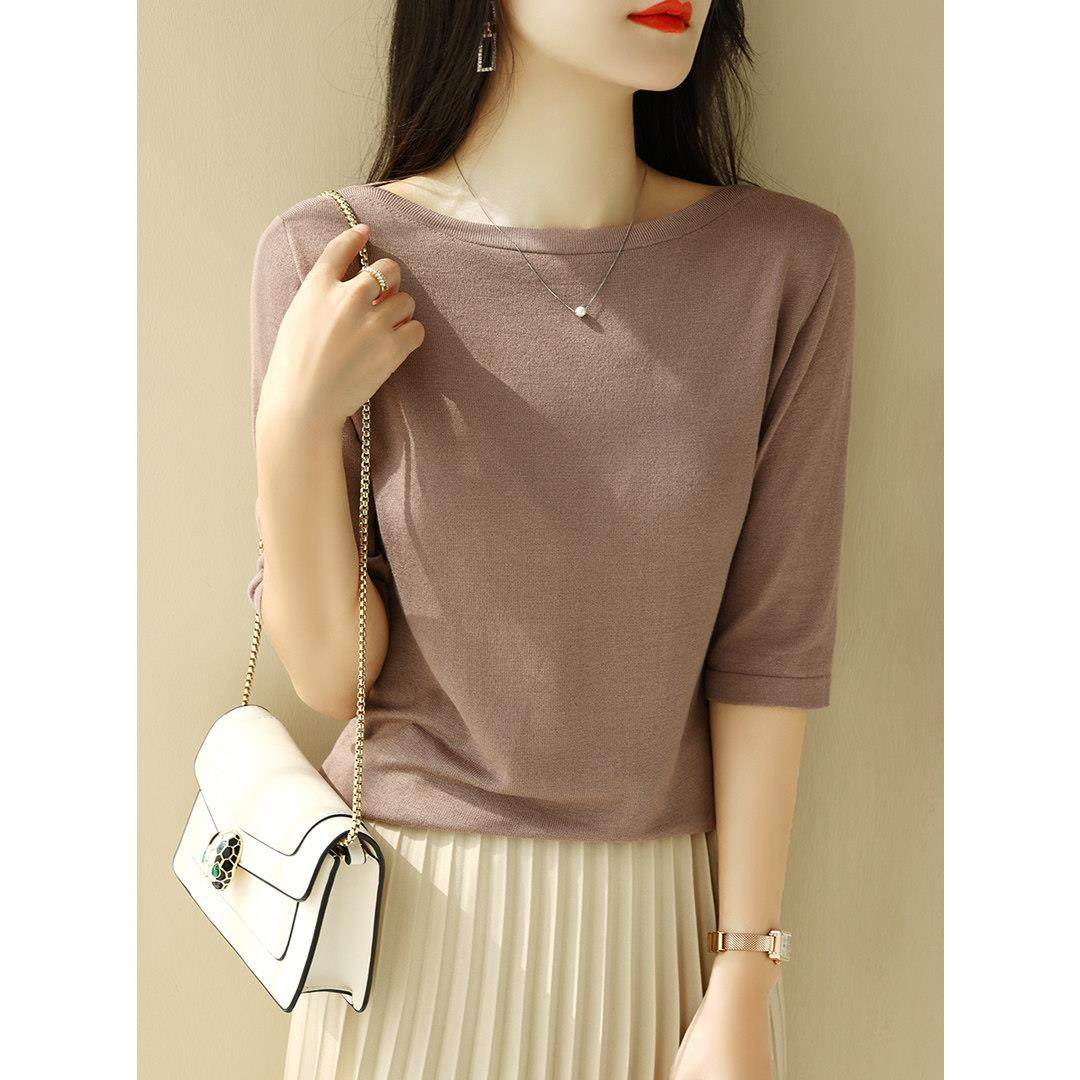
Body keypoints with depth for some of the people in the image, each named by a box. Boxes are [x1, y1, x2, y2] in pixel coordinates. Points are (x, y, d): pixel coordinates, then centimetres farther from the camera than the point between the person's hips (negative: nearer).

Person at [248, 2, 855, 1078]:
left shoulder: (788, 262, -11)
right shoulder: (327, 259, -11)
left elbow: (772, 643, -7)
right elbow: (331, 674, -8)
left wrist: (742, 989, -6)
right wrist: (293, 423, -23)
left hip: (666, 910, 1)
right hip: (412, 905, 0)